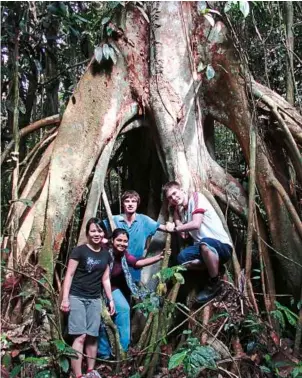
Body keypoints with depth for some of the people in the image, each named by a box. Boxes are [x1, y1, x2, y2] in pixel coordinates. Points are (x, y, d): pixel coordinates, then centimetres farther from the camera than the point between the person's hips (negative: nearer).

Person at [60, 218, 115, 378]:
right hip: (77, 297, -4)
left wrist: (111, 299, 12)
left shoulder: (106, 254, 7)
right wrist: (65, 298, -13)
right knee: (80, 336, -10)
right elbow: (69, 275, -8)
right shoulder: (79, 251, -8)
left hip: (95, 299, 5)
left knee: (92, 336, 8)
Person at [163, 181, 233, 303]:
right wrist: (175, 208, 1)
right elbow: (183, 234, 1)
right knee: (182, 258, -19)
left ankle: (215, 283, -16)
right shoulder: (180, 209, 14)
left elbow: (196, 224, -22)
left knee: (205, 243, -39)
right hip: (205, 247, 7)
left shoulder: (196, 197, -9)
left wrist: (175, 228, -9)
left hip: (223, 246, -7)